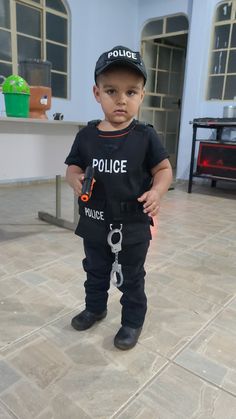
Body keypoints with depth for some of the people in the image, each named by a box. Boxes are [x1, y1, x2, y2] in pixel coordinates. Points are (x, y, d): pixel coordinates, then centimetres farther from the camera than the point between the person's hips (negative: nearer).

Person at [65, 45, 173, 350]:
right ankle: (95, 308, 51)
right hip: (94, 223, 3)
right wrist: (75, 179, -18)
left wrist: (157, 191, -23)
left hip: (133, 226, -3)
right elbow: (73, 166, 4)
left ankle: (133, 320, 40)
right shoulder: (86, 135, -6)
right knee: (95, 272, 25)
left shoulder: (145, 136, -12)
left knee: (131, 278, 16)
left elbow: (164, 169, -4)